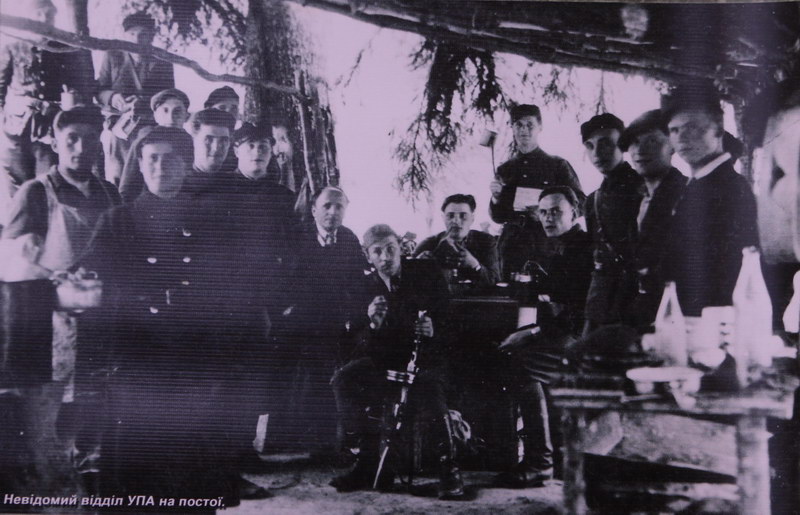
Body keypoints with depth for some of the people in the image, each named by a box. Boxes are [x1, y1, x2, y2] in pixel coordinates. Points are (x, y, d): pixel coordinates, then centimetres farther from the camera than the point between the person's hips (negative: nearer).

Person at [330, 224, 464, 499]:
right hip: (387, 360, 3)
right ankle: (369, 460, -14)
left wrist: (434, 330, -25)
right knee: (343, 379, -23)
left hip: (425, 358, -2)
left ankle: (449, 468, -17)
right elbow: (363, 350, -4)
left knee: (429, 389, -35)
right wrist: (373, 325, -26)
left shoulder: (426, 273, -2)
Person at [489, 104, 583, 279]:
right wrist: (495, 198, -2)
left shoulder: (558, 165, 8)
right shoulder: (505, 170, 16)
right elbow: (498, 218, 17)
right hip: (513, 244, 3)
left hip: (548, 242, -2)